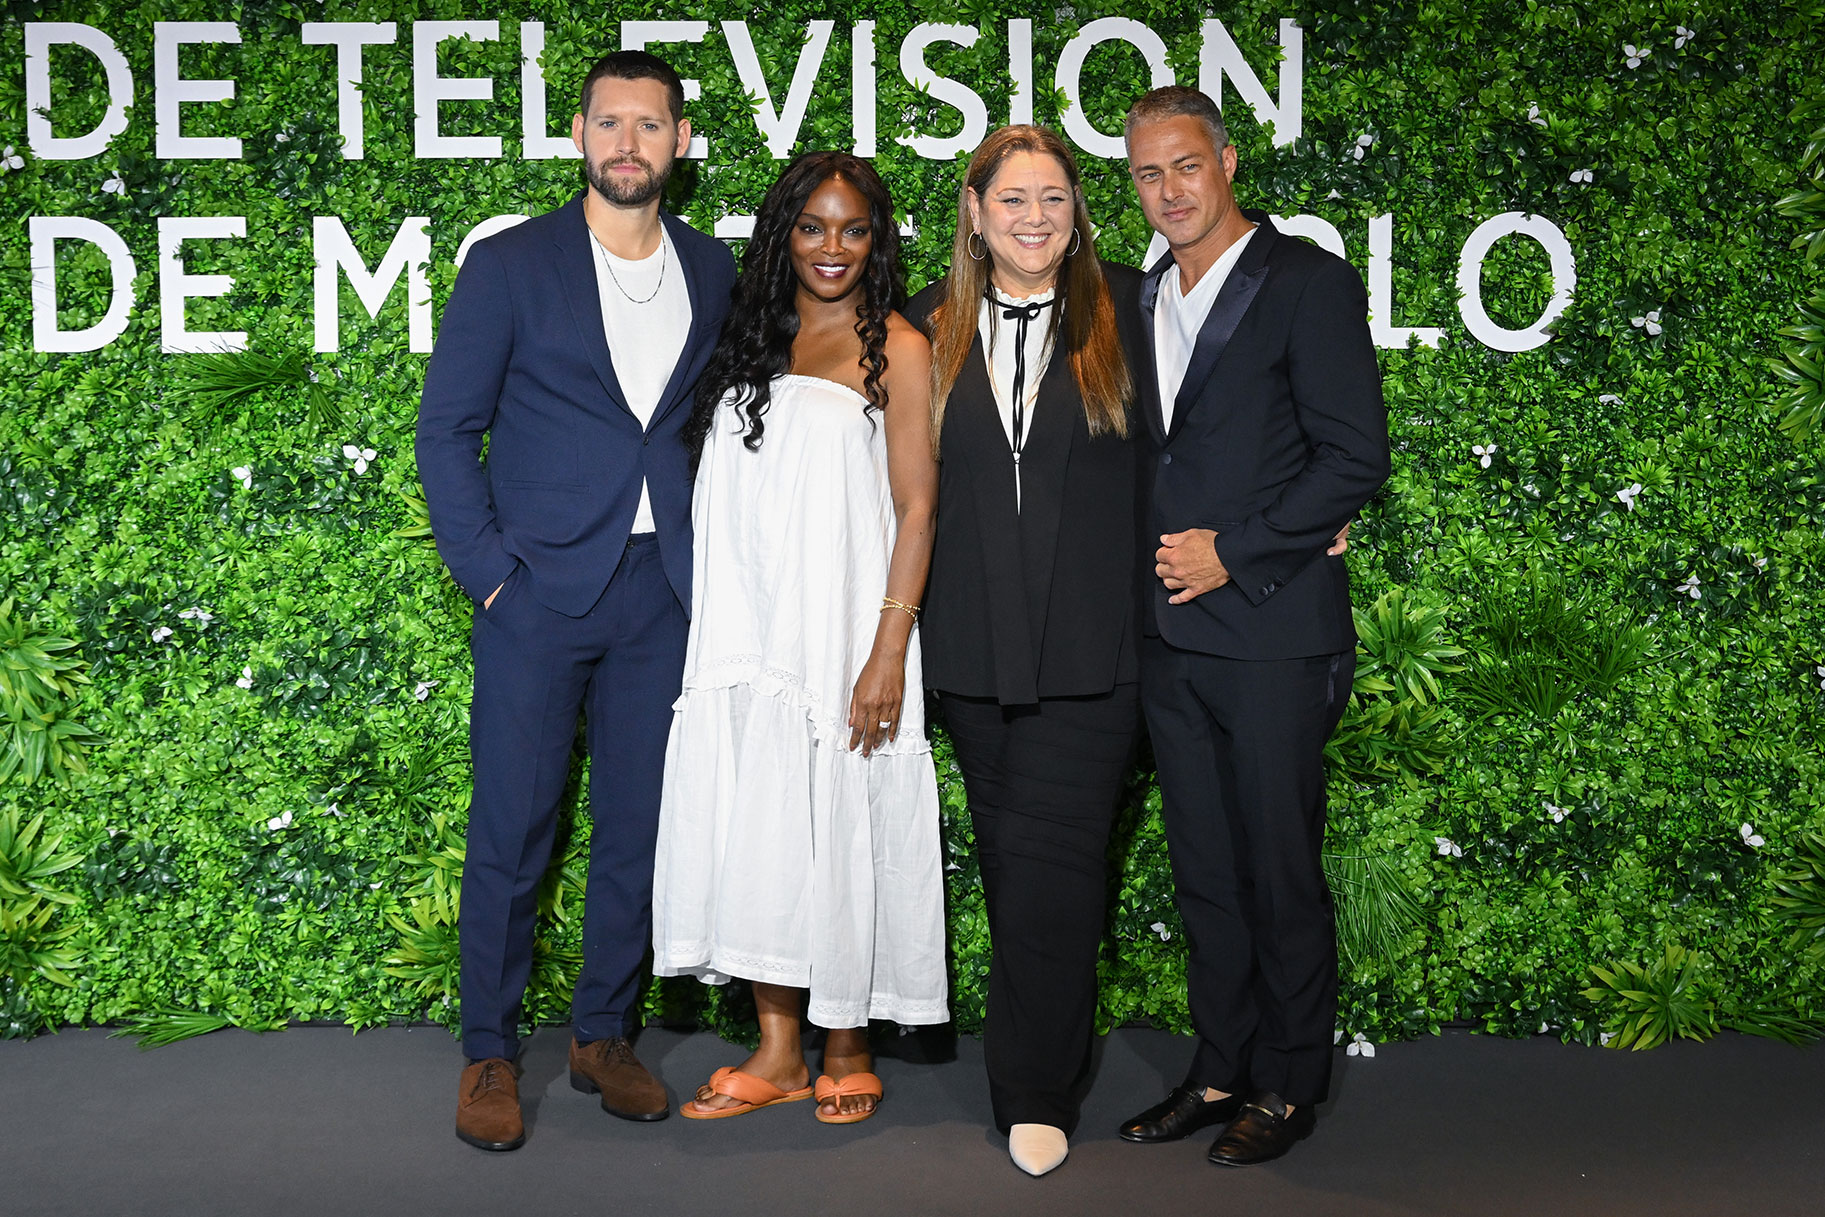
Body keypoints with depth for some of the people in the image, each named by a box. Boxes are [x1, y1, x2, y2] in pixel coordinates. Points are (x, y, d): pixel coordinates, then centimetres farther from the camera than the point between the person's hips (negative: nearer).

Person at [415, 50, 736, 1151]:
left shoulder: (716, 272, 9)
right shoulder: (510, 265, -1)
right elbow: (446, 431, 0)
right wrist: (489, 572, -7)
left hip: (664, 594, 3)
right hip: (540, 593, -3)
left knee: (641, 830, 9)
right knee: (512, 836, 2)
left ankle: (604, 1033, 24)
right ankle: (490, 1053, 16)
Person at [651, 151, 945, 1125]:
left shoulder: (895, 349, -1)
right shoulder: (754, 343, 15)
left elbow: (918, 506, -7)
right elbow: (729, 505, 17)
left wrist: (888, 654, -14)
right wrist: (715, 629, 9)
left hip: (841, 632, -5)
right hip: (747, 631, 5)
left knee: (840, 825, 1)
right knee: (750, 826, 4)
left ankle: (847, 1050, 15)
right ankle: (776, 1050, 14)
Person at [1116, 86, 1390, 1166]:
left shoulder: (1309, 283, -6)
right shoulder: (1143, 299, 15)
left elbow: (1356, 457, -10)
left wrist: (1232, 551, -12)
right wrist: (1152, 568, 6)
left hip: (1271, 625, -6)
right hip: (1171, 632, 6)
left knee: (1282, 871, 2)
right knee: (1206, 871, 12)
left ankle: (1289, 1086, 16)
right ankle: (1221, 1072, 23)